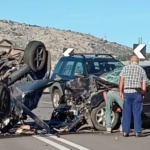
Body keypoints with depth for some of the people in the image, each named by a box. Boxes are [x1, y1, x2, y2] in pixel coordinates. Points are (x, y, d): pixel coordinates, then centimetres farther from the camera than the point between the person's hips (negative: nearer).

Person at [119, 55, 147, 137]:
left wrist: (121, 92, 2)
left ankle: (125, 131, 6)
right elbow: (144, 87, 2)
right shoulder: (142, 70, 8)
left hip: (127, 93, 0)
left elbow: (121, 81, -5)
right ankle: (138, 131, 3)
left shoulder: (125, 68, 5)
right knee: (137, 113, 5)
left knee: (126, 113, 5)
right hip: (137, 93, 0)